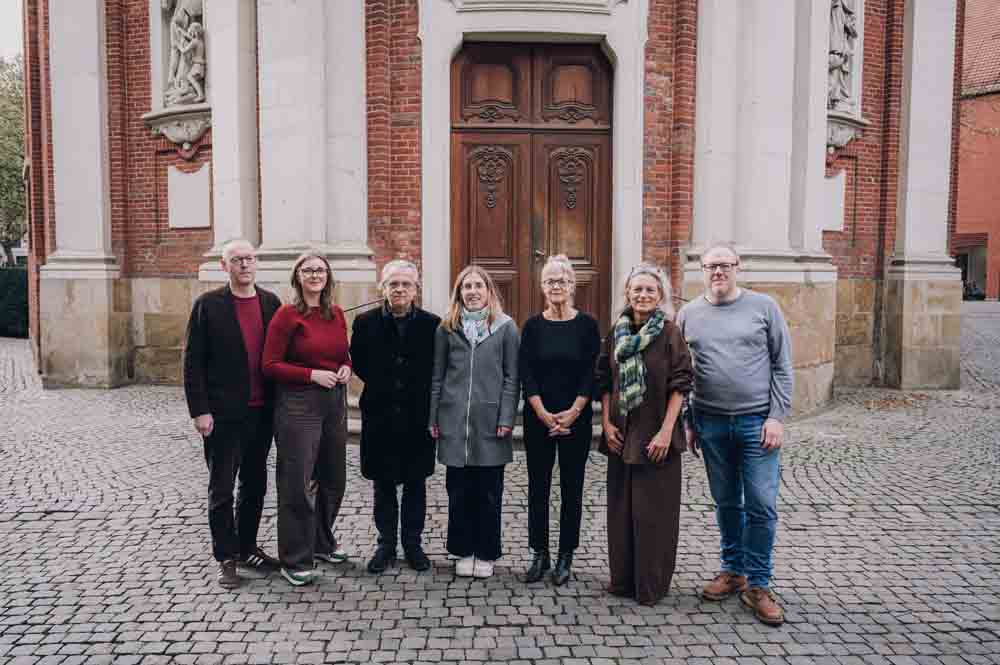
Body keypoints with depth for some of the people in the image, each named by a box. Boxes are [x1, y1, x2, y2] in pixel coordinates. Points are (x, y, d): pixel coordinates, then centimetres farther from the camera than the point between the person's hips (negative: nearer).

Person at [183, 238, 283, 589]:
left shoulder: (271, 302, 6)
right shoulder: (208, 304, -5)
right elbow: (193, 361, -6)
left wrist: (280, 403, 6)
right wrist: (199, 410, -11)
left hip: (261, 411, 4)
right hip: (224, 414, -4)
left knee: (255, 484, 15)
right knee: (221, 488, 5)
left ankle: (247, 547, 30)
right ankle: (226, 558, 17)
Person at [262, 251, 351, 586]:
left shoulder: (337, 314, 8)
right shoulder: (287, 315, -8)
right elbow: (270, 365, -9)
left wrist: (346, 368, 0)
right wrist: (311, 374, -17)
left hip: (335, 402, 6)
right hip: (298, 404, -6)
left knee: (333, 479, 16)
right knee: (298, 483, 0)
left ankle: (321, 541, 37)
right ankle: (295, 560, 13)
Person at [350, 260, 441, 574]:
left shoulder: (432, 324, -3)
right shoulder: (365, 322, 0)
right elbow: (357, 362, 7)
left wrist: (422, 392, -3)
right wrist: (381, 384, 2)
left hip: (418, 417, 0)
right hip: (379, 417, 1)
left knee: (415, 484, 10)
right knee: (383, 484, 11)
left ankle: (412, 543, 25)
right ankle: (386, 544, 25)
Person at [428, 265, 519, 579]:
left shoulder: (506, 327, 2)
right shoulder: (447, 327, 7)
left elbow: (511, 377, -1)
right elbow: (437, 376, 9)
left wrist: (506, 419, -7)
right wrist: (433, 418, 6)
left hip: (489, 420, -1)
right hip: (454, 421, 2)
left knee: (488, 491, 6)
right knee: (458, 489, 8)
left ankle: (486, 553, 21)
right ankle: (463, 550, 23)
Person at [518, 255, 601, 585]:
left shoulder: (587, 325, -1)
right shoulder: (533, 326, 2)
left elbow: (591, 374, -4)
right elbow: (525, 373, -2)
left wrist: (572, 413, -12)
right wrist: (544, 415, -11)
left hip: (576, 419, -1)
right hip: (538, 419, 1)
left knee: (572, 487, 6)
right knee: (538, 486, 7)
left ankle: (565, 556, 18)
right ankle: (540, 554, 20)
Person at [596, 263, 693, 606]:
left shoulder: (670, 333, -6)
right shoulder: (616, 333, 7)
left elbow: (679, 385, -9)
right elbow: (605, 381, 10)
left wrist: (666, 431, -15)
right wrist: (607, 423, 1)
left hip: (656, 435, -4)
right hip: (621, 435, 5)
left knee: (653, 510, 4)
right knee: (620, 507, 11)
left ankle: (651, 584, 18)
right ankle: (623, 578, 26)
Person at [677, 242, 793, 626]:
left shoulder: (763, 307, 0)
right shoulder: (689, 314, 6)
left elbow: (783, 366, 0)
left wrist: (777, 417, -7)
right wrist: (686, 422, 7)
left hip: (757, 421, -2)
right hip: (711, 423, 2)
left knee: (762, 506, 0)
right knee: (726, 503, 13)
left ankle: (757, 585, 13)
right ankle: (733, 571, 29)